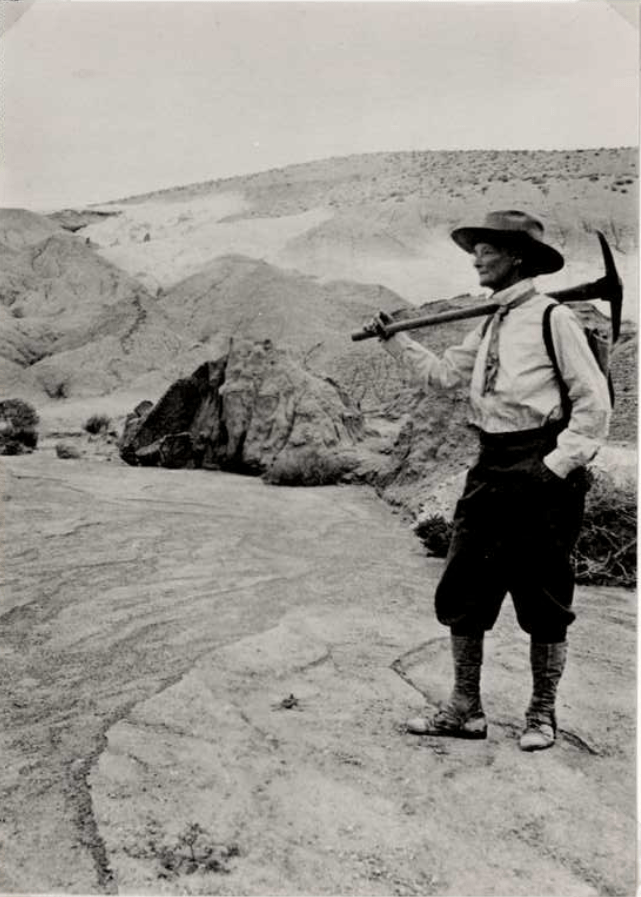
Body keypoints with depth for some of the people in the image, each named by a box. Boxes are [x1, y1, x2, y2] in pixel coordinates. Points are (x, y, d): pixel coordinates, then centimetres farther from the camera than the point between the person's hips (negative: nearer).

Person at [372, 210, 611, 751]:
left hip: (540, 472, -7)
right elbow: (444, 374, 24)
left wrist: (558, 466, -14)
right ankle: (465, 711, 21)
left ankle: (542, 715, 23)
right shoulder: (490, 327, 15)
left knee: (543, 601, 5)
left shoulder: (553, 319, -7)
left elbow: (595, 403, -10)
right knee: (462, 593, 8)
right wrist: (396, 340, 17)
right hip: (491, 468, 8)